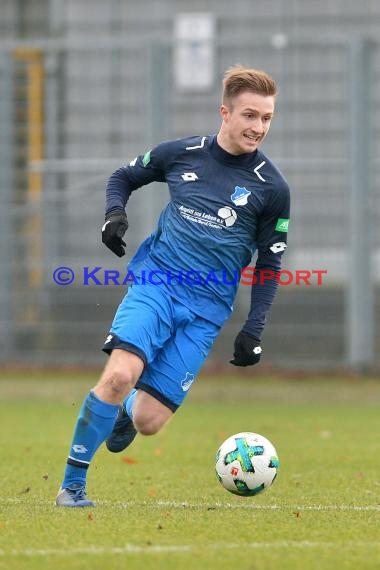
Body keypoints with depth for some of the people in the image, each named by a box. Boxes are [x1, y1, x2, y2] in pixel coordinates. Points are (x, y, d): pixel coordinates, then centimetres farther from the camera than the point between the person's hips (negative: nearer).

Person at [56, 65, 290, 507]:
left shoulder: (272, 187, 1)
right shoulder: (182, 153, 3)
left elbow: (269, 264, 9)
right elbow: (125, 177, 20)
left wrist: (253, 332, 1)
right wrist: (114, 213, -2)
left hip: (207, 311, 1)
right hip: (155, 281, 0)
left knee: (148, 421, -6)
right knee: (119, 375, -27)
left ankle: (124, 410, 34)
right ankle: (71, 486, -15)